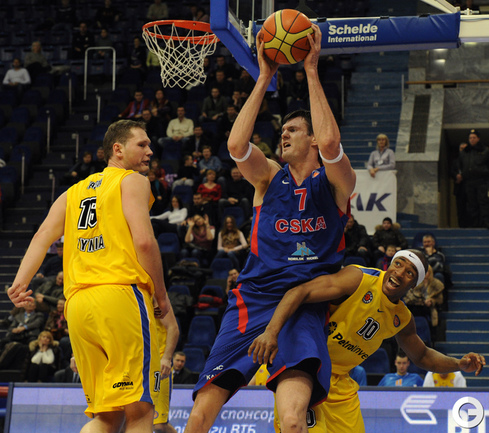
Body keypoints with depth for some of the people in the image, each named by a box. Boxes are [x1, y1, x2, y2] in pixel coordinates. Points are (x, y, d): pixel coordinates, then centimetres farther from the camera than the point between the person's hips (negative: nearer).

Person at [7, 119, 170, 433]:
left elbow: (43, 236, 10)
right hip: (120, 295, -6)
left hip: (78, 302, 6)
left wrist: (21, 282, -1)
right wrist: (161, 295, 2)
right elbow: (143, 240, -7)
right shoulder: (133, 181, 6)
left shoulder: (74, 192, 25)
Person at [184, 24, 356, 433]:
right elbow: (236, 145, -7)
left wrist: (311, 71, -11)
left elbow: (330, 143, -17)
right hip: (251, 302, 3)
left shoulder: (336, 182, 6)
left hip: (302, 308, -3)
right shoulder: (270, 177, 14)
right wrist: (264, 79, -5)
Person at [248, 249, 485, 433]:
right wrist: (271, 332, -39)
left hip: (339, 381, 7)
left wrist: (459, 364, 5)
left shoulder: (402, 319, 6)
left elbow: (422, 356, 24)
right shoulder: (359, 279, -16)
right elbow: (299, 292, -26)